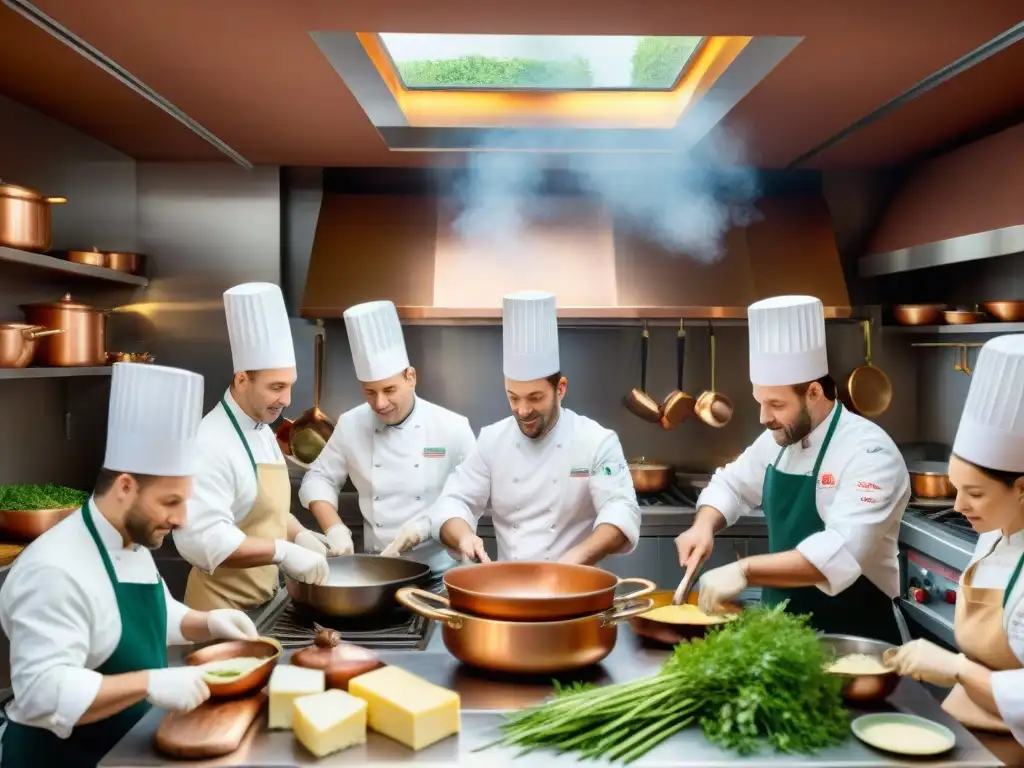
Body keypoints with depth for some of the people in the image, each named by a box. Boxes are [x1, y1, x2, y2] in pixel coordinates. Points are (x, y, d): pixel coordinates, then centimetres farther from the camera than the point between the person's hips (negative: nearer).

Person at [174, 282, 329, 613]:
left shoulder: (263, 431, 8)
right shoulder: (211, 444, -22)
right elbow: (201, 539, -29)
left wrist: (299, 535, 0)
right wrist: (283, 551, -31)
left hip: (262, 602, 9)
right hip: (224, 610, -8)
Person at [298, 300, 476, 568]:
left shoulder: (451, 427, -7)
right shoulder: (351, 425, 0)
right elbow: (319, 478, 9)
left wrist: (428, 525, -15)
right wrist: (335, 529, -6)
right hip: (376, 569, 2)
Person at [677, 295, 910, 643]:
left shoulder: (870, 455, -21)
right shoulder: (778, 440, 2)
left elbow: (841, 553, -33)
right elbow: (732, 485, 15)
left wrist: (745, 571, -36)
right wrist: (704, 525, -5)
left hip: (853, 638, -6)